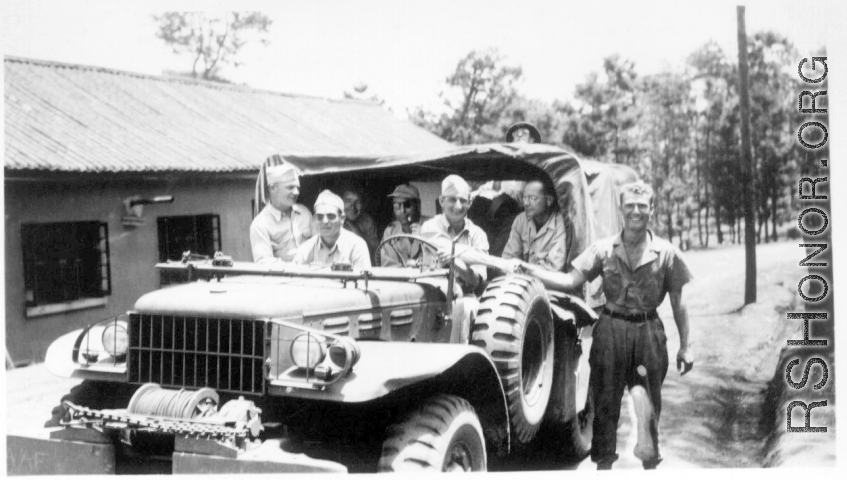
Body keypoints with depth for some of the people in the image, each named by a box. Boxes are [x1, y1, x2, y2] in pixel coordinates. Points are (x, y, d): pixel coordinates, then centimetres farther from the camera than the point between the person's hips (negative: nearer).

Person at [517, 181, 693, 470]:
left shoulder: (666, 253, 1)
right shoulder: (604, 249, 3)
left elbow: (678, 303, 5)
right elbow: (571, 281, -3)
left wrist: (685, 346, 4)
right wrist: (530, 270, -14)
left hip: (648, 330, -1)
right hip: (611, 328, 1)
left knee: (648, 398, -1)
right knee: (605, 400, 6)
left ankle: (650, 459, 17)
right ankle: (603, 462, 19)